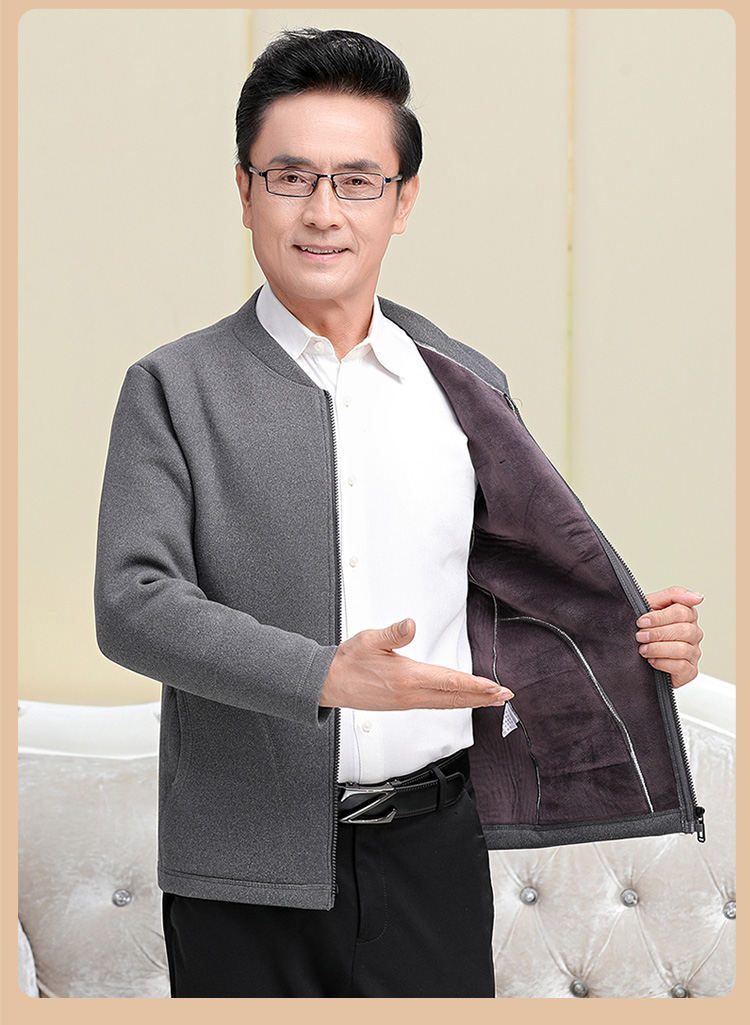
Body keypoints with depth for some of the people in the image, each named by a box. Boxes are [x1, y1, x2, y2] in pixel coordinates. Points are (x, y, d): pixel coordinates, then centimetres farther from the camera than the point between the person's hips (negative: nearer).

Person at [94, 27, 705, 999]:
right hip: (247, 877, -2)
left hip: (432, 853, 3)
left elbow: (526, 571, 19)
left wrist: (646, 642, 0)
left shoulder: (467, 389, 8)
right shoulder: (172, 389, -2)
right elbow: (132, 603, -12)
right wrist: (327, 677, -24)